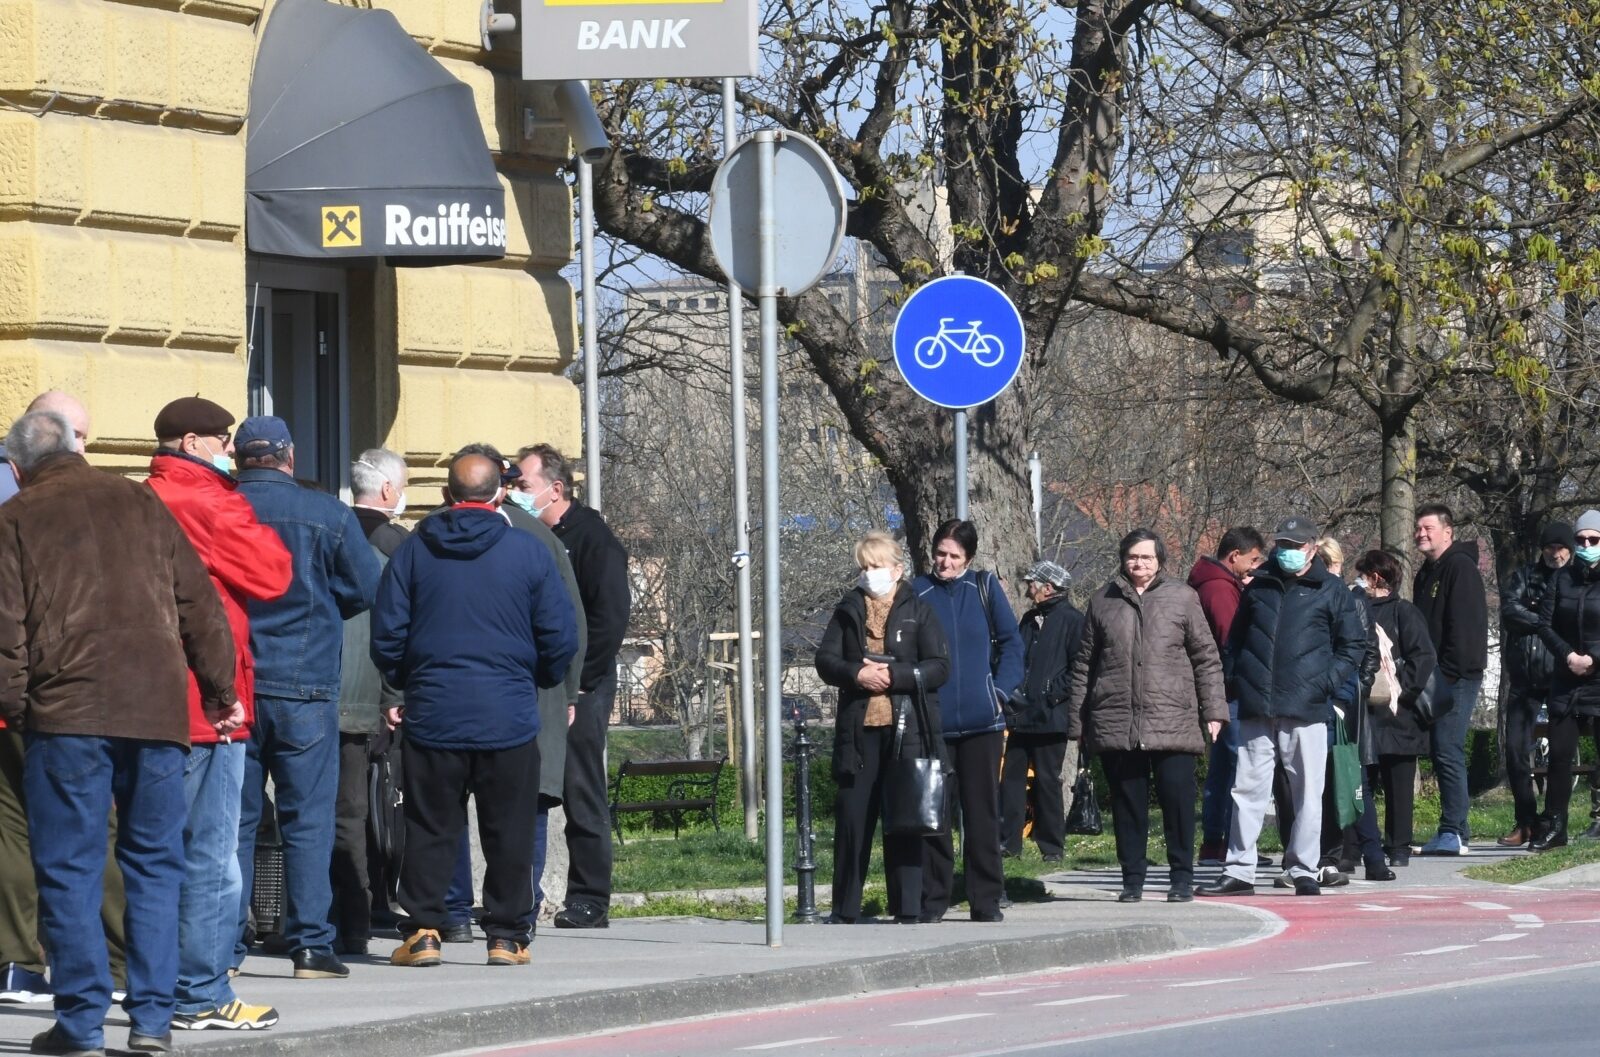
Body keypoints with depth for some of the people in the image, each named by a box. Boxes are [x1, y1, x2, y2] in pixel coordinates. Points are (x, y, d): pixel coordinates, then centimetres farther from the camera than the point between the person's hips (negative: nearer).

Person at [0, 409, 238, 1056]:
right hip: (157, 711, 3)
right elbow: (198, 603, 13)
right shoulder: (140, 504, 14)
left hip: (67, 714, -3)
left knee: (69, 868, 2)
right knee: (155, 863, 9)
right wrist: (219, 688, 18)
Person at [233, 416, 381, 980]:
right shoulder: (327, 515, -4)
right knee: (308, 819, 3)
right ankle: (311, 944, -1)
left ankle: (223, 944, 6)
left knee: (231, 820, 7)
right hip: (305, 687, -1)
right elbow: (365, 590, 0)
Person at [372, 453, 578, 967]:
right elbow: (561, 639, 0)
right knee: (509, 831, 6)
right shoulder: (529, 553, -1)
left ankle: (421, 931, 4)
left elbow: (386, 635, 2)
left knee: (429, 828, 7)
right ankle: (507, 935, 7)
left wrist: (406, 685, 19)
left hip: (433, 715, 1)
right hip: (509, 717, -1)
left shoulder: (414, 551, 1)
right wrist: (537, 682, 19)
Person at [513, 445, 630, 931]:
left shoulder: (592, 537, -6)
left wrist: (573, 686, -16)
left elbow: (610, 618, -14)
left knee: (582, 794, -3)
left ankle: (588, 900, 0)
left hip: (578, 690, -7)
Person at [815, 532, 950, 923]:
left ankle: (907, 911, 5)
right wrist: (857, 674, -12)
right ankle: (844, 912, 8)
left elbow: (940, 667, -3)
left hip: (907, 732, -2)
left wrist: (893, 675, -14)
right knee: (852, 817, 2)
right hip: (858, 729, 2)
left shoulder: (918, 612, 4)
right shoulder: (849, 610, 12)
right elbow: (825, 660, 6)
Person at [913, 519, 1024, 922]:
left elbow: (1011, 644, 7)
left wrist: (1000, 691, -3)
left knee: (982, 811, 4)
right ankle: (932, 899, 7)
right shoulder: (917, 593, 3)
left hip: (981, 720, 0)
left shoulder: (985, 588, 6)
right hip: (932, 721, 0)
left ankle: (986, 900, 9)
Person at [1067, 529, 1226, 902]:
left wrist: (1213, 710, 0)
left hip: (1173, 722, -2)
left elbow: (1207, 658, 7)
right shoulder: (1103, 602, 12)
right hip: (1116, 724, 2)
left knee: (1178, 799, -2)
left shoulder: (1182, 598, 7)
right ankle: (1132, 878, 12)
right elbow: (1084, 665, 14)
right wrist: (1077, 720, 11)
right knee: (1127, 803, 5)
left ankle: (1182, 877, 7)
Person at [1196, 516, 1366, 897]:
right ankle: (1239, 870, 6)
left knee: (1307, 793, 1)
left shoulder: (1331, 591, 4)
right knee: (1247, 790, 3)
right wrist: (1232, 681, 9)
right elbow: (1236, 638, 21)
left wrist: (1328, 681, -7)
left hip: (1306, 710, -3)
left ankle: (1304, 871, 8)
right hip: (1256, 709, 3)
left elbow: (1354, 644, 6)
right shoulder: (1259, 587, 14)